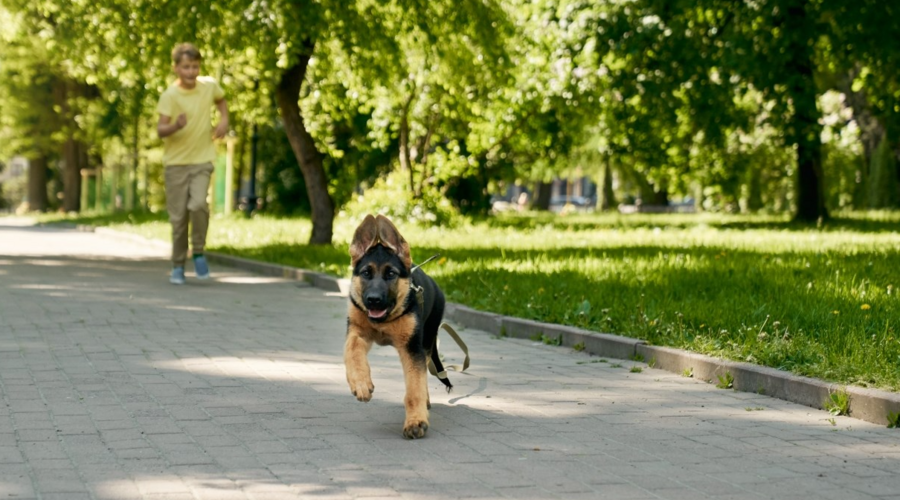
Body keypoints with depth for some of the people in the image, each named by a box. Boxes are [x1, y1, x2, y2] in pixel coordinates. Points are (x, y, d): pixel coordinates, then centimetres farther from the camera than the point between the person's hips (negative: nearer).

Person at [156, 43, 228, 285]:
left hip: (202, 160, 1)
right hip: (175, 162, -1)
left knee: (198, 205, -21)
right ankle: (178, 266, 16)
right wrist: (175, 126, -39)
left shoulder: (209, 85, -2)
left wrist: (224, 119, 4)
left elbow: (220, 99, 22)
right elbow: (160, 130, -18)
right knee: (178, 217, 2)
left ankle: (198, 252, 1)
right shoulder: (169, 95, -12)